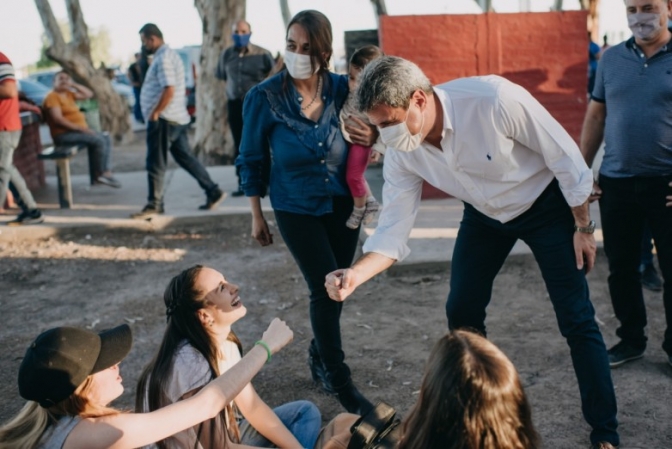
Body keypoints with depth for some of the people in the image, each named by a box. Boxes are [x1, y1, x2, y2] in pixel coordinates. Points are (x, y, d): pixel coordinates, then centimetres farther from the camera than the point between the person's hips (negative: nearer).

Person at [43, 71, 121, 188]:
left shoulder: (68, 94, 17)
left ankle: (106, 172, -11)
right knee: (99, 140, -22)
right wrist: (80, 128, -24)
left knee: (106, 138, -3)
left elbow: (89, 94, 20)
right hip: (64, 134, -10)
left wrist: (73, 84, 10)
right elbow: (58, 119, -20)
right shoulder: (52, 97, -9)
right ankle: (99, 174, -11)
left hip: (77, 131, 10)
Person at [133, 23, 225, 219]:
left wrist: (154, 113, -18)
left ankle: (154, 205, 2)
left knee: (155, 164, -4)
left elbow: (169, 90, -25)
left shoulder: (163, 58, -15)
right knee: (185, 157, 13)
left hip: (164, 119, -10)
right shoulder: (170, 54, 18)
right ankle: (213, 192, 14)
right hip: (178, 117, 10)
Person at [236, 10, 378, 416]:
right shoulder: (264, 97, -14)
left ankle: (320, 355, 40)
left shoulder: (341, 89, -8)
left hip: (342, 204, 3)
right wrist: (257, 216, 1)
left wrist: (372, 137, -19)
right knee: (325, 287, -8)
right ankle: (341, 383, 7)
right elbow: (253, 160, -4)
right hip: (296, 209, -3)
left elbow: (363, 131, 6)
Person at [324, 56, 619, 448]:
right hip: (485, 214, 5)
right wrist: (355, 275, -33)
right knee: (462, 313, 4)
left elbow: (566, 157, -23)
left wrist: (583, 227, -14)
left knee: (577, 320, -5)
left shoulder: (495, 100, -36)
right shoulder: (402, 152, -20)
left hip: (546, 205, -4)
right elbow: (393, 231, -16)